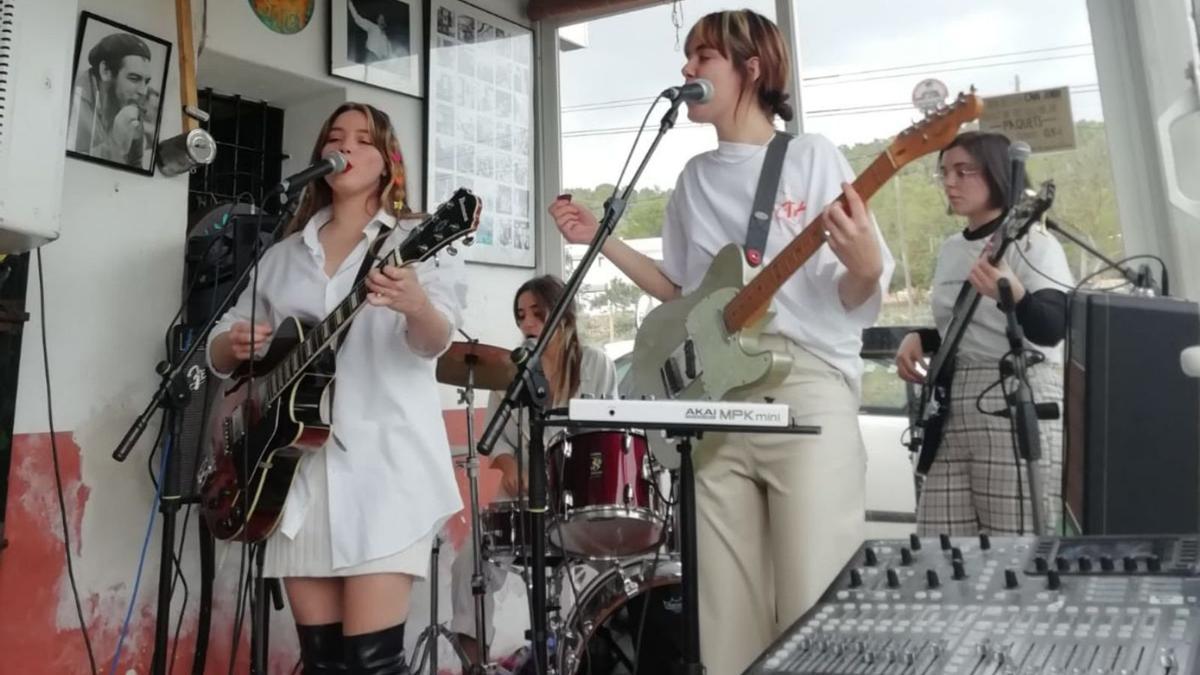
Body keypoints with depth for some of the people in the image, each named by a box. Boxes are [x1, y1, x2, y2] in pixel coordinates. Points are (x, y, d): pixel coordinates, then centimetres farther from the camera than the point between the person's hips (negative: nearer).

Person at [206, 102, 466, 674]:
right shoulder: (283, 255, 16)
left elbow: (436, 342, -15)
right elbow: (218, 348, 19)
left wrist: (416, 306, -38)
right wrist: (235, 344, -5)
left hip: (384, 462, -4)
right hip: (297, 466, 5)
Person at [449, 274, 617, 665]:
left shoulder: (595, 364, 1)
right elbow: (497, 437, 4)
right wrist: (509, 465, -18)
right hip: (524, 490, 2)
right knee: (470, 562, -15)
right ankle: (472, 651, 2)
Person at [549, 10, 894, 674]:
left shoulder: (811, 156, 1)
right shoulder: (695, 177, 16)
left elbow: (856, 299, -2)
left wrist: (864, 268, -25)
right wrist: (602, 240, 12)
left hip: (807, 387, -4)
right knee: (729, 611, 8)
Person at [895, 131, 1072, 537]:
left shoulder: (1033, 243, -6)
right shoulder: (950, 249, 15)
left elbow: (1051, 330, -21)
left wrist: (1012, 294, -41)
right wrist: (918, 339, 6)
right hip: (951, 414, 7)